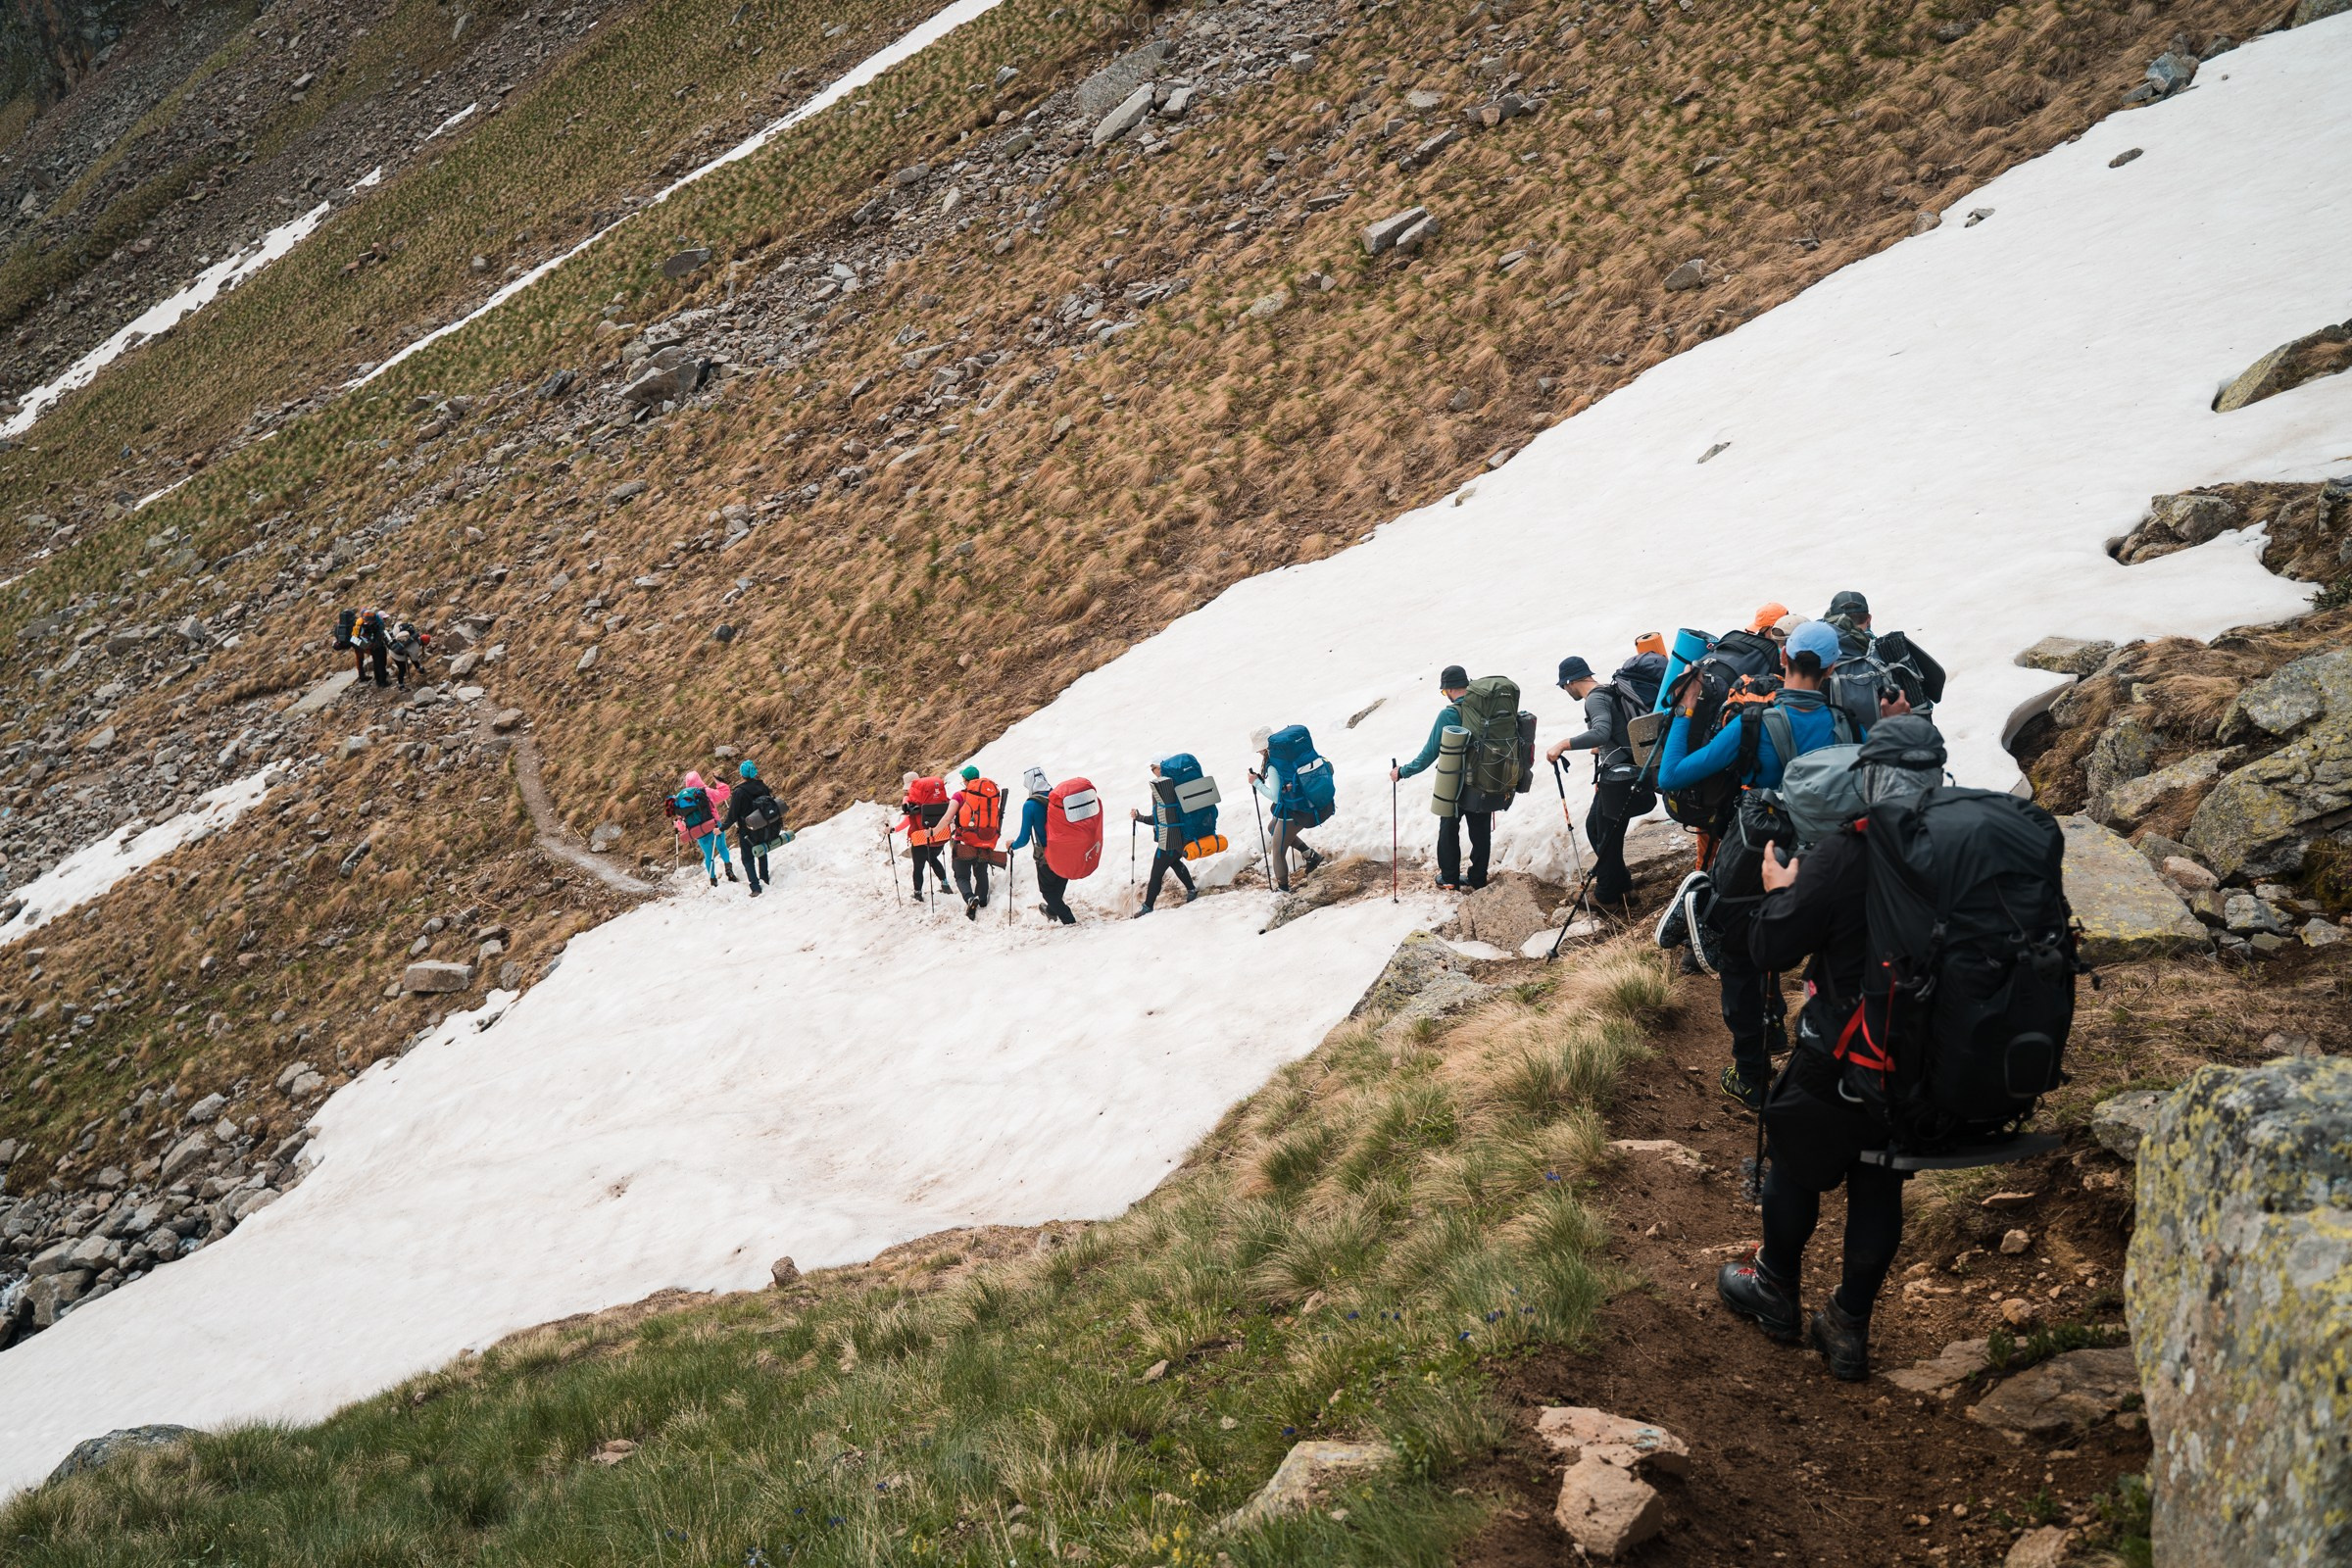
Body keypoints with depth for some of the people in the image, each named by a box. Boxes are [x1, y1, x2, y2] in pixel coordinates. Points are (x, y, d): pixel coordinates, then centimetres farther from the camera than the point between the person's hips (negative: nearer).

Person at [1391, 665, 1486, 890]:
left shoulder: (1448, 715, -20)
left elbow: (1429, 753, -16)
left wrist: (1403, 772, -5)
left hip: (1455, 786, -4)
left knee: (1449, 831, 16)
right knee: (1481, 832, 17)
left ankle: (1450, 880, 22)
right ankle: (1478, 878, 26)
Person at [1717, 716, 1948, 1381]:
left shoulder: (1844, 856, -23)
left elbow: (1770, 950, -15)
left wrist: (1778, 890, 5)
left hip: (1841, 1060, -4)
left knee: (1796, 1165, 19)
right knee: (1880, 1187, 19)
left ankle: (1775, 1294, 38)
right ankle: (1849, 1327, 28)